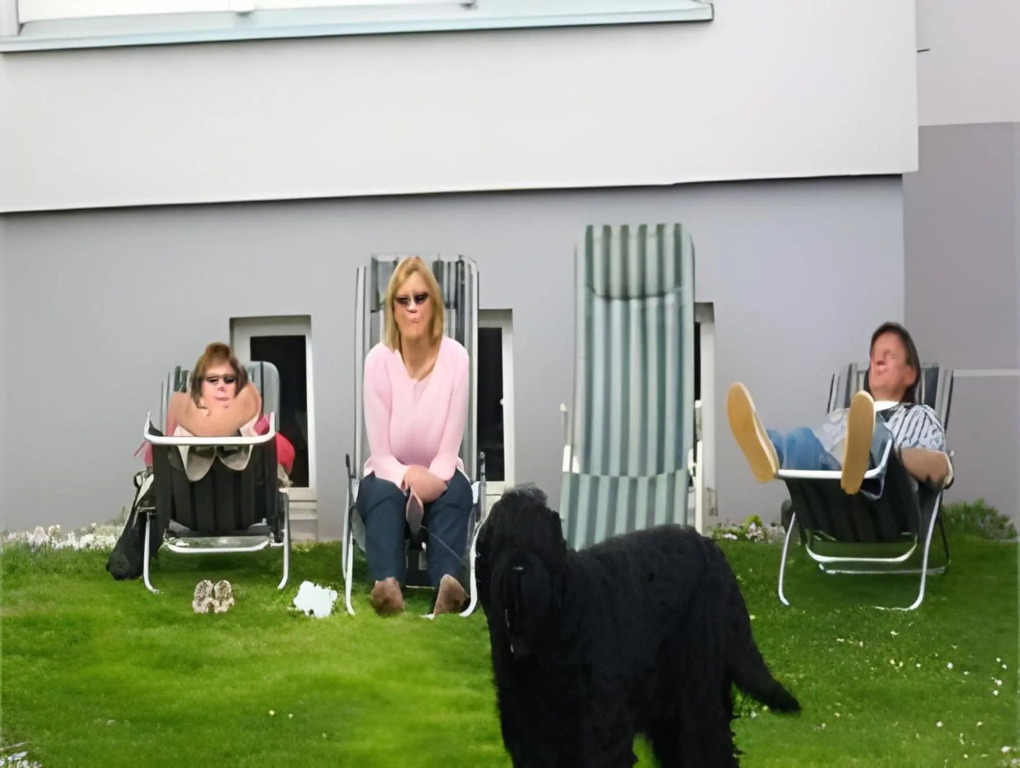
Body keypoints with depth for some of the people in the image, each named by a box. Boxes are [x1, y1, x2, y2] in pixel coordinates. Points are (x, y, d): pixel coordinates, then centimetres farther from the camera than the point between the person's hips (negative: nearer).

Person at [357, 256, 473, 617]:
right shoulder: (378, 359, -15)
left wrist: (430, 479, -29)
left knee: (455, 493, -34)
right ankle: (387, 584, -62)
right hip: (389, 473, -1)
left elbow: (450, 448, -10)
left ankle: (447, 582, -60)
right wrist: (408, 477, -31)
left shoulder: (455, 356, -14)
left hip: (438, 474, 1)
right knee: (384, 496, -35)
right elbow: (379, 452, -13)